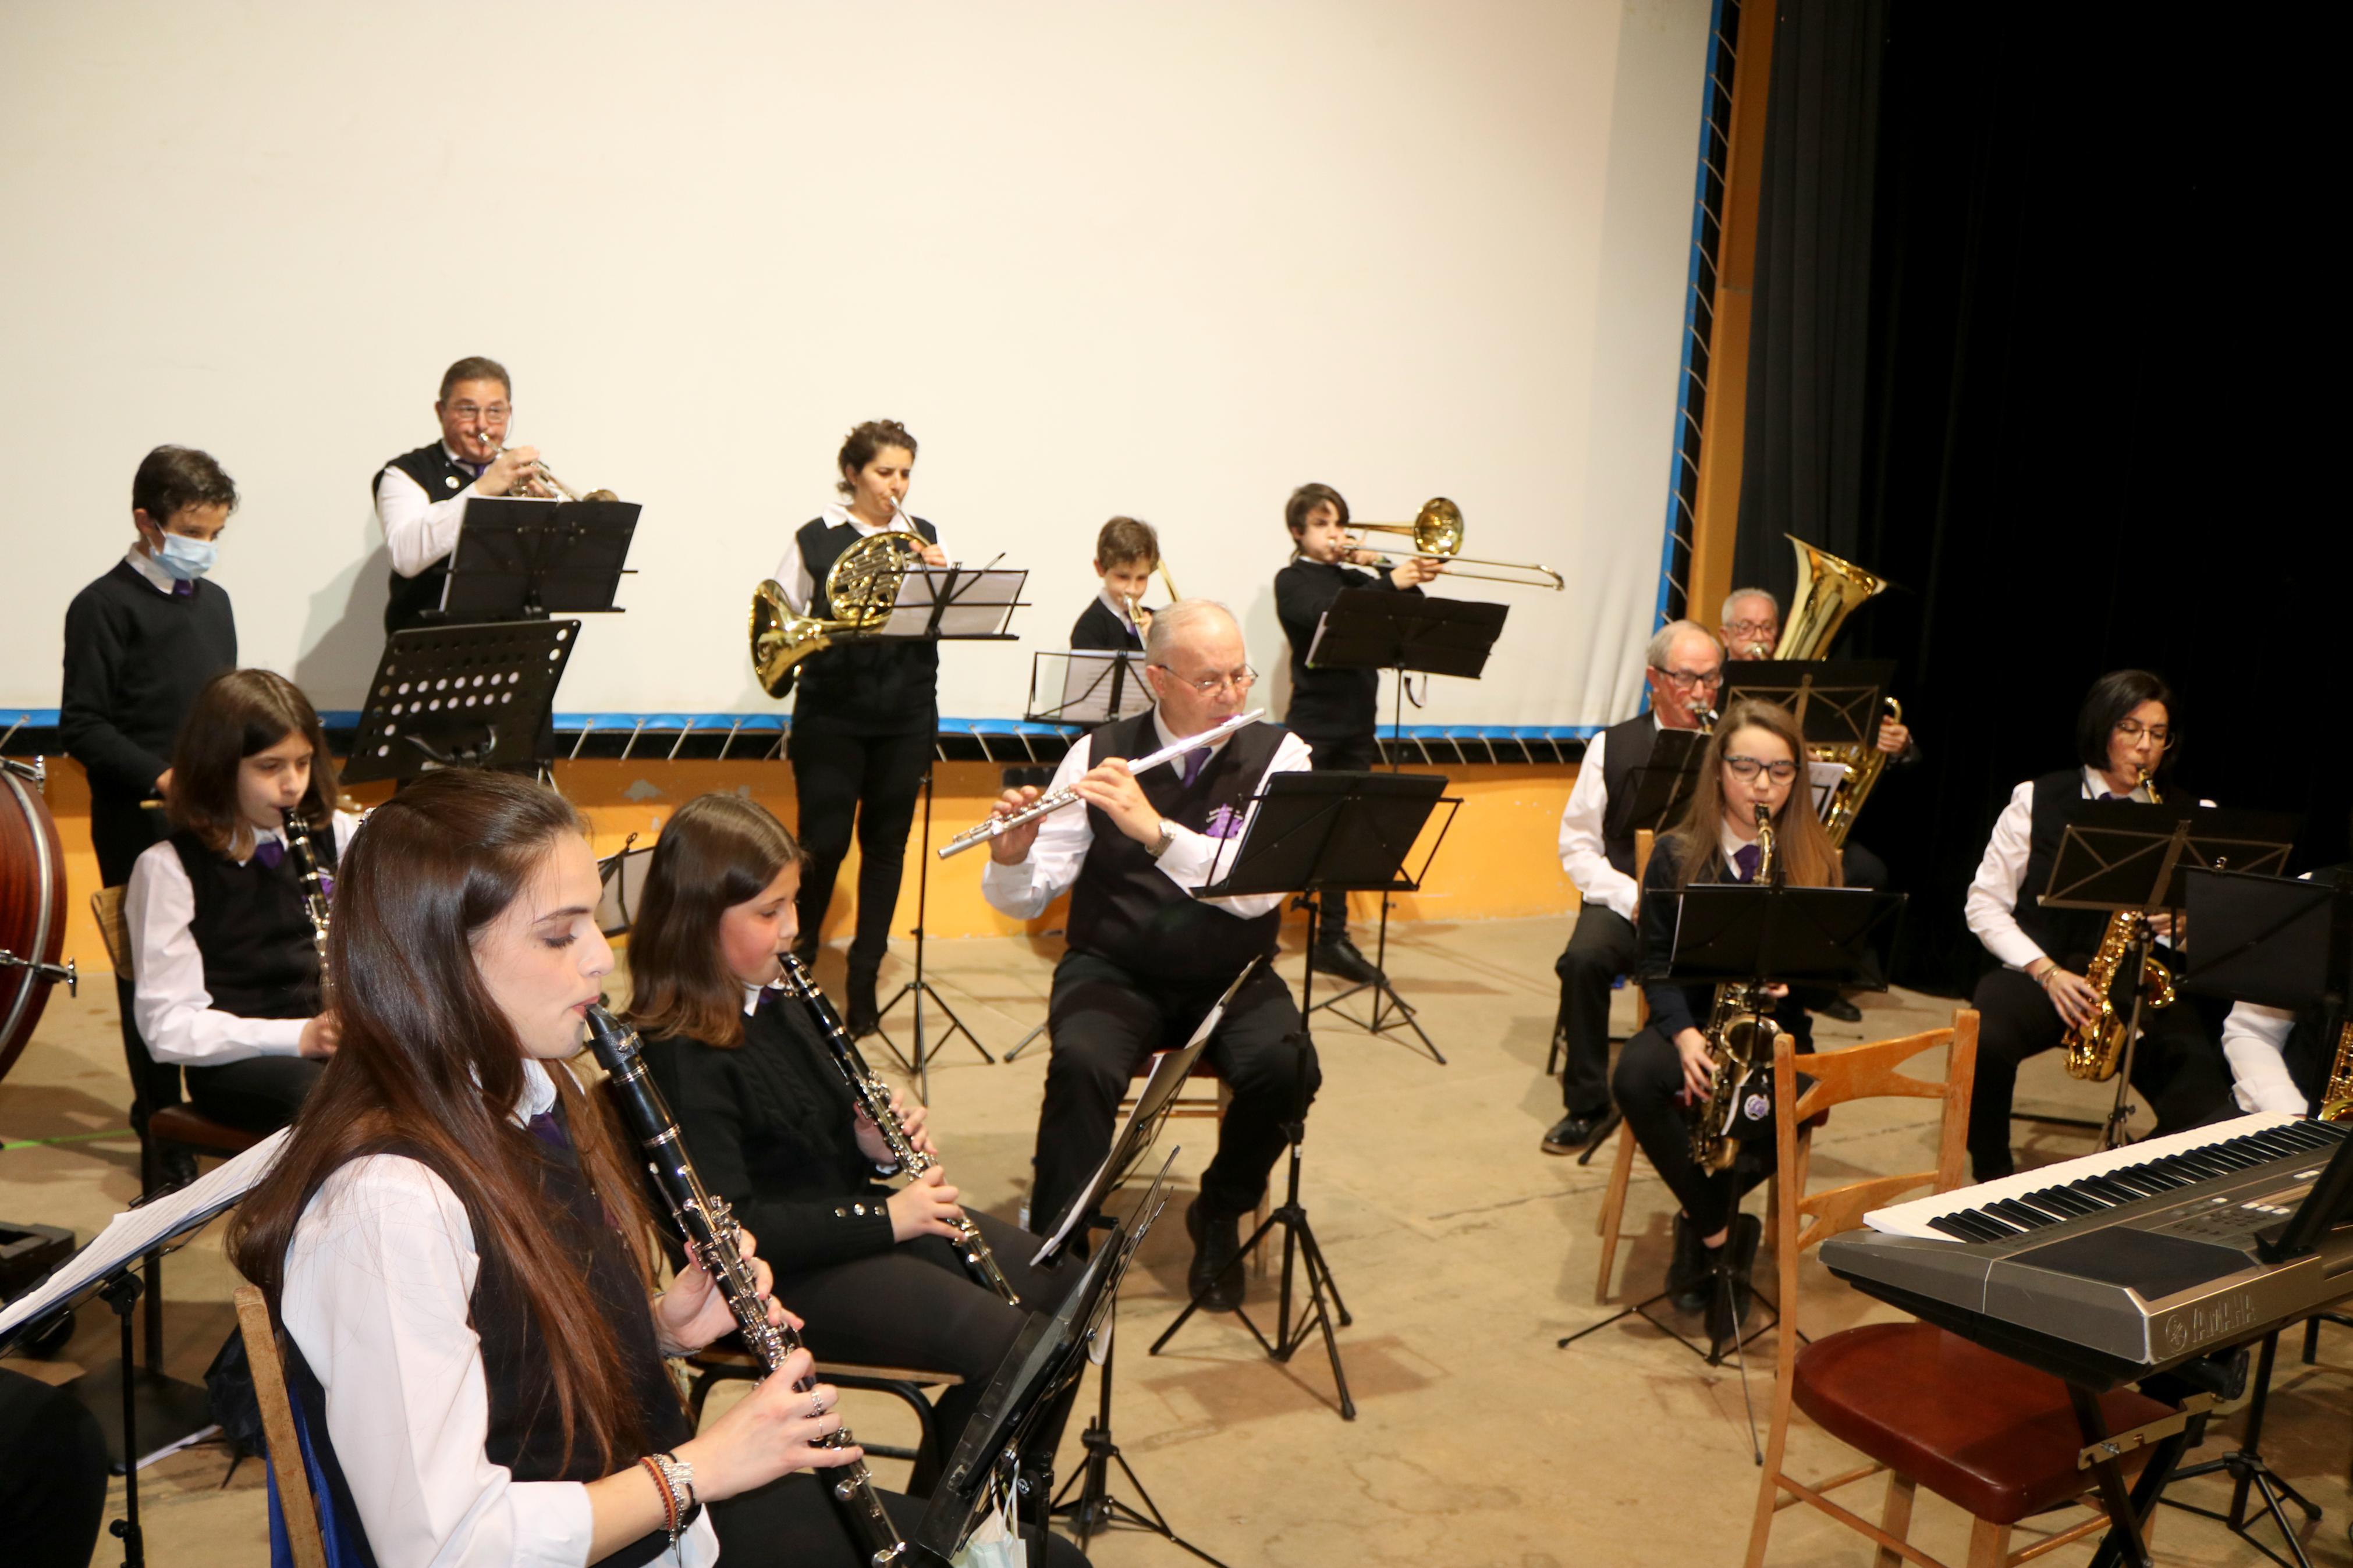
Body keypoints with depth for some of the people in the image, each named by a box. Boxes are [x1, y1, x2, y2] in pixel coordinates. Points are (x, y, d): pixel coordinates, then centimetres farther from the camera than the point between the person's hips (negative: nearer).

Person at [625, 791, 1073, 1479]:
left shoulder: (774, 997, 5)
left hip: (849, 1206, 9)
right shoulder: (681, 1060, -23)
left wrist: (876, 1145, -4)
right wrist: (882, 1215, -24)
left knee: (1066, 1288, 6)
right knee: (1012, 1349, -21)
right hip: (783, 1275, -9)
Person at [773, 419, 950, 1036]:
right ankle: (793, 968, 19)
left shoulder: (924, 536, 9)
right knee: (823, 842, -3)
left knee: (886, 845, 6)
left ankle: (864, 981, 17)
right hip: (833, 714, -2)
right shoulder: (815, 539, 2)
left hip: (906, 716, 3)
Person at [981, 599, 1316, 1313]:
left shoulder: (1279, 756, -4)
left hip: (1229, 978, 1)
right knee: (1082, 1065, -31)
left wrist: (1154, 829, -31)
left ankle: (1219, 1214, 4)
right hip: (1114, 972, -1)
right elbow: (1024, 901, -4)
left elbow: (1257, 888, -21)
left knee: (1287, 1067, -27)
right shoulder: (1099, 753, -2)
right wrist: (1010, 855, -26)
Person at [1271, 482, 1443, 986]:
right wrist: (1388, 584, -27)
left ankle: (1332, 940, 16)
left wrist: (1410, 584, -9)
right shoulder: (1293, 581, -1)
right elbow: (1325, 616, -22)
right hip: (1313, 723, -6)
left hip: (1356, 724, 6)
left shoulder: (1355, 580, 15)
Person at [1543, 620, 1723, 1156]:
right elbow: (1578, 845, 4)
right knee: (1584, 959, -30)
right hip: (1625, 898, 1)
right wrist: (1633, 896, -12)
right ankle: (1586, 1104, -9)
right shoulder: (1612, 746, 6)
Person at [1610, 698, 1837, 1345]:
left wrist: (1792, 980, -19)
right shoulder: (1677, 853, 1)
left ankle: (1702, 1231, -6)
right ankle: (1722, 1233, -17)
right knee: (1634, 1076, -33)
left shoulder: (1817, 860, 2)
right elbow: (1656, 960, 0)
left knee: (1765, 1110, -34)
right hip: (1692, 1021, 1)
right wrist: (1684, 1034, -17)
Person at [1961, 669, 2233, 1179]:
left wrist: (2181, 919, -15)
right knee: (1984, 1043, -33)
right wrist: (2047, 972, -11)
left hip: (2141, 983, 1)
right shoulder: (2037, 799, 4)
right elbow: (1985, 904, 2)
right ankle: (1993, 1185, -11)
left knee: (2205, 1105, -26)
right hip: (2038, 971, -1)